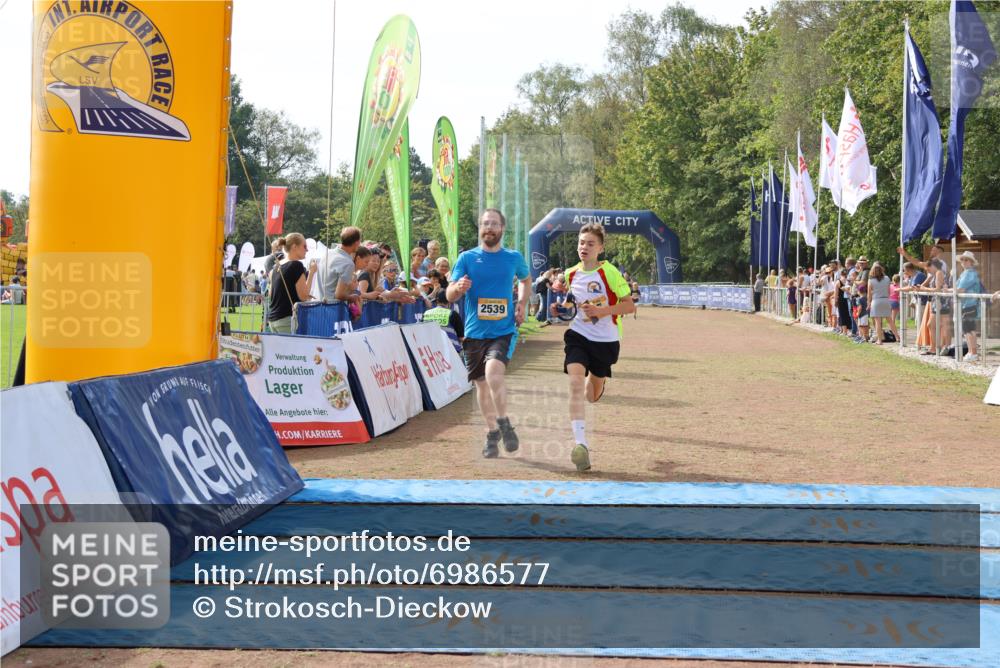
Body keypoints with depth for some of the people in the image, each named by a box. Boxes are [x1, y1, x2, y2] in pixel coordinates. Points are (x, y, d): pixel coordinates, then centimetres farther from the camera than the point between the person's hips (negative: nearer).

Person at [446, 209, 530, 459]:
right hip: (475, 332, 2)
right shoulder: (466, 258, 2)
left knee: (493, 371, -25)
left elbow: (526, 279, 26)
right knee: (481, 383, 9)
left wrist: (522, 303, 8)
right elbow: (450, 295, -4)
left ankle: (504, 423, -7)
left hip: (504, 330, -2)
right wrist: (458, 288, -28)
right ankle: (492, 433, 26)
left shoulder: (514, 258, 4)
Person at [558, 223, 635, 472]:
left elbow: (630, 305, -13)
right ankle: (580, 444, -25)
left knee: (593, 396, 13)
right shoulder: (570, 274, 2)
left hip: (605, 340, -2)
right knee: (575, 382, -23)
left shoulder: (609, 272, -13)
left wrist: (603, 310, -25)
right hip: (578, 336, 2)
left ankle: (597, 382, 54)